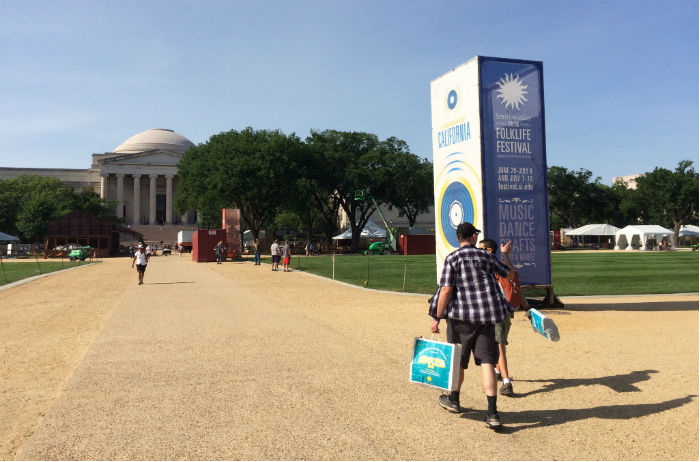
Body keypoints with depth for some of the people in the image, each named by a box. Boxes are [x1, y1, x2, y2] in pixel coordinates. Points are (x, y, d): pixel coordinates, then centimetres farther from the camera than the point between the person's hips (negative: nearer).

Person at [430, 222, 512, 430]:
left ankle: (454, 400, 35)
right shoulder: (485, 256, 6)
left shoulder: (451, 259, -7)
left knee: (457, 360, 15)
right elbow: (507, 272, 23)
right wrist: (505, 254, 42)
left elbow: (446, 290, -14)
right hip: (487, 316, 3)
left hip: (461, 316, -3)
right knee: (487, 361, 2)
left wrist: (437, 318, -9)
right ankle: (492, 413, -5)